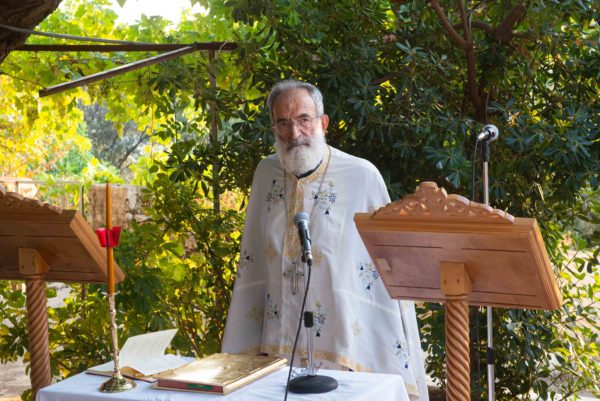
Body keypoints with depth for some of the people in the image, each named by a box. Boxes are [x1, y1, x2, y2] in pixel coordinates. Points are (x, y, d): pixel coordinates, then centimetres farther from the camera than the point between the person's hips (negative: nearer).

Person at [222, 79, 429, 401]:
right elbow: (251, 264, 11)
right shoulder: (266, 173, 4)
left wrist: (404, 368, -6)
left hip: (341, 349, -4)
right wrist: (237, 351, 12)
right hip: (274, 346, 4)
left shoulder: (362, 177, -11)